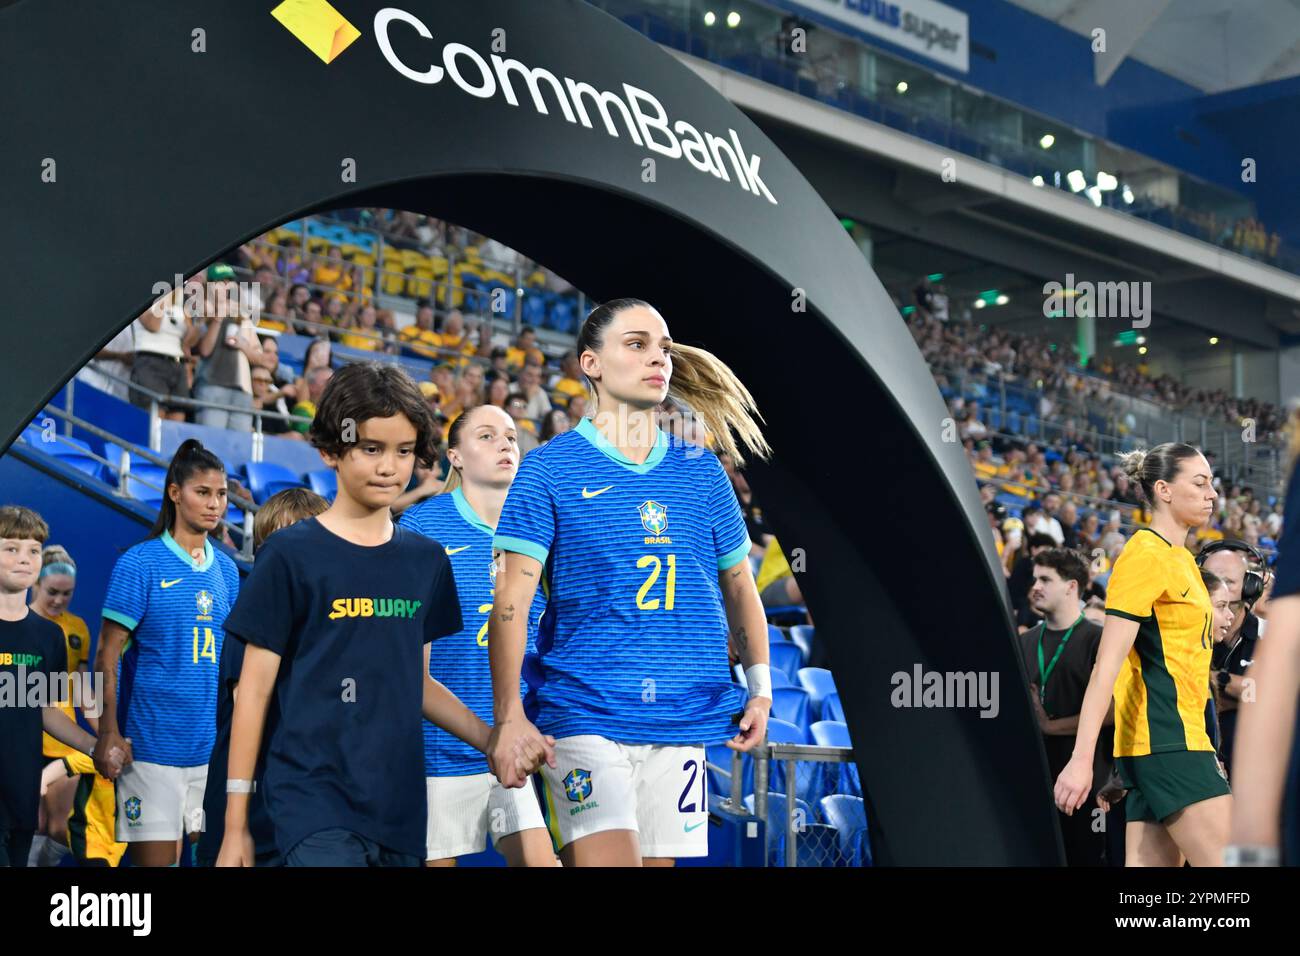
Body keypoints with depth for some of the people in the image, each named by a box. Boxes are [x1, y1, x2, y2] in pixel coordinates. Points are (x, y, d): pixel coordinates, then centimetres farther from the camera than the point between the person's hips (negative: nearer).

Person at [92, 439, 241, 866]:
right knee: (155, 857, -5)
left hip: (215, 746, 5)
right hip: (155, 745, -5)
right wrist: (108, 734, -15)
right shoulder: (138, 564, -5)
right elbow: (107, 656, -7)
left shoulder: (226, 569, 11)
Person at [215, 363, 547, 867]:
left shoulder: (426, 560, 11)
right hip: (315, 806, -5)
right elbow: (254, 692, -2)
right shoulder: (290, 555, -3)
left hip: (401, 806, 5)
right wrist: (235, 825, -3)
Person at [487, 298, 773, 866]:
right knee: (607, 858, -18)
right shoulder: (549, 469, -1)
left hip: (684, 719, 4)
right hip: (582, 711, -4)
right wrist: (508, 717, -13)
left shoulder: (701, 472, 12)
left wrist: (760, 687, 9)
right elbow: (512, 599, -5)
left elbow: (738, 583, 20)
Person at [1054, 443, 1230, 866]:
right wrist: (1081, 759, -23)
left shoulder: (1182, 559, 17)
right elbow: (1107, 664, -17)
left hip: (1179, 738, 9)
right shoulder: (1145, 554, -10)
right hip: (1168, 741, -9)